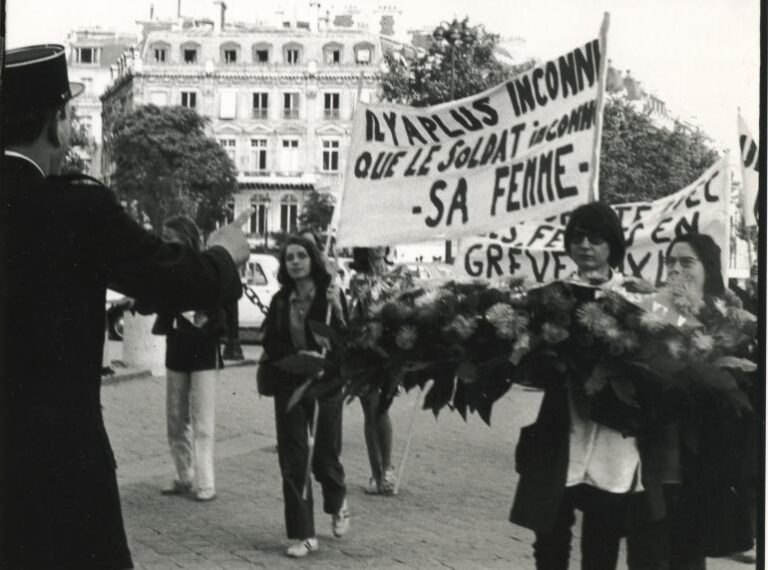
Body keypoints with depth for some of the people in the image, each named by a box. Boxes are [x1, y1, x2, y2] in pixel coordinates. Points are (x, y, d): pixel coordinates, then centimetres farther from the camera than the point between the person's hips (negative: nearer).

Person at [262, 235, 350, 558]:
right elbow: (270, 344, 1)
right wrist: (300, 355, -15)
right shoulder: (280, 300, 3)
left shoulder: (331, 295, -6)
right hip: (289, 385, 3)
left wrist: (337, 311, -27)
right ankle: (304, 535, 6)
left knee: (325, 456, 6)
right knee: (293, 461, -1)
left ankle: (338, 505, 39)